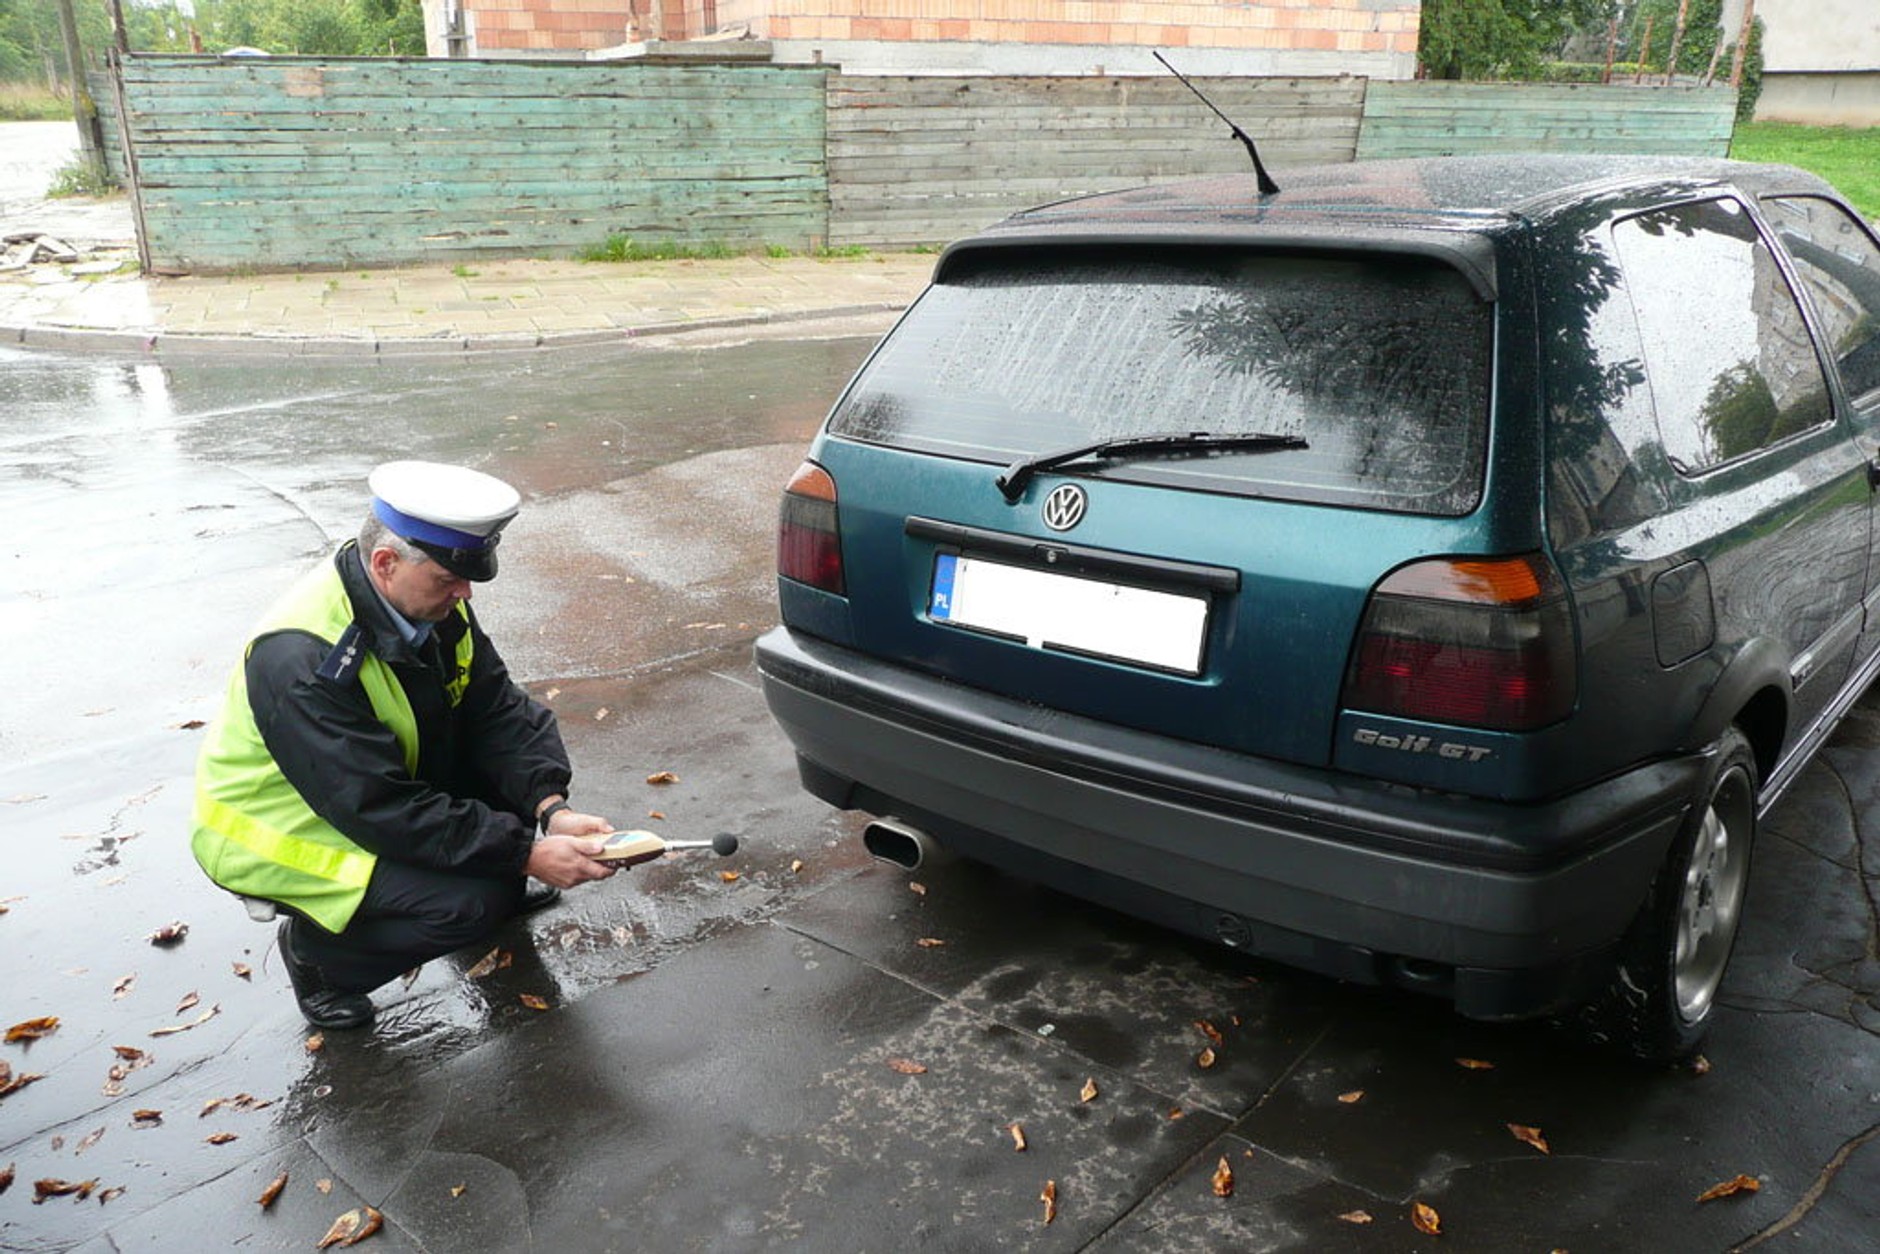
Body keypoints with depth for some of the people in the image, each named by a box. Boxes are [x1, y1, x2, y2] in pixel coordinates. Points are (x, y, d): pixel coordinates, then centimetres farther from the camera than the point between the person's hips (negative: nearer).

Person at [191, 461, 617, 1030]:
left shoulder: (431, 601, -11)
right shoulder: (301, 660, -34)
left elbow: (498, 709, -9)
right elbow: (382, 812, -33)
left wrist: (550, 807, -25)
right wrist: (526, 855, -32)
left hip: (390, 783, 8)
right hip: (288, 831, -8)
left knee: (528, 754, -9)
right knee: (471, 901, -25)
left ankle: (494, 885, 16)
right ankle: (316, 948, 1)